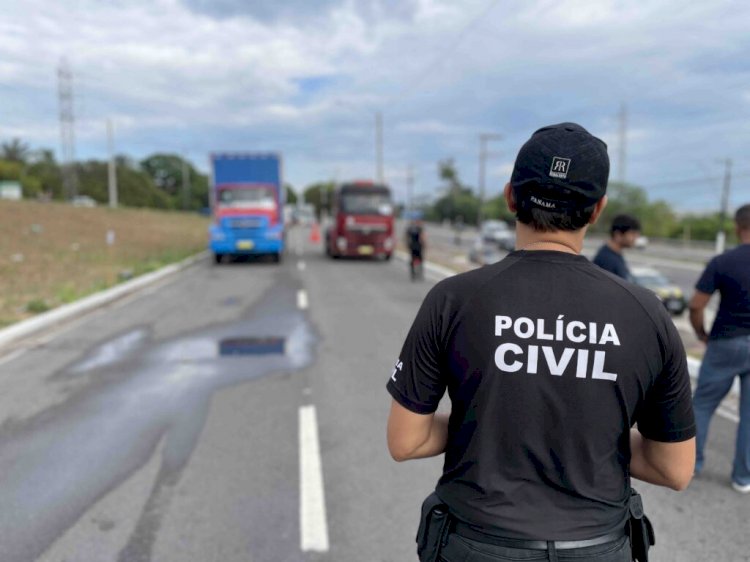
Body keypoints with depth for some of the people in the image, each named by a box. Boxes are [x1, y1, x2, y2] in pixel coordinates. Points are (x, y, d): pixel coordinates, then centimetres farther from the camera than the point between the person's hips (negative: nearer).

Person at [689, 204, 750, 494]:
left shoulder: (722, 262, -12)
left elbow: (696, 306, -13)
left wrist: (701, 334, 3)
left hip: (726, 343, -2)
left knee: (702, 404, 13)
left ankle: (691, 462, 21)